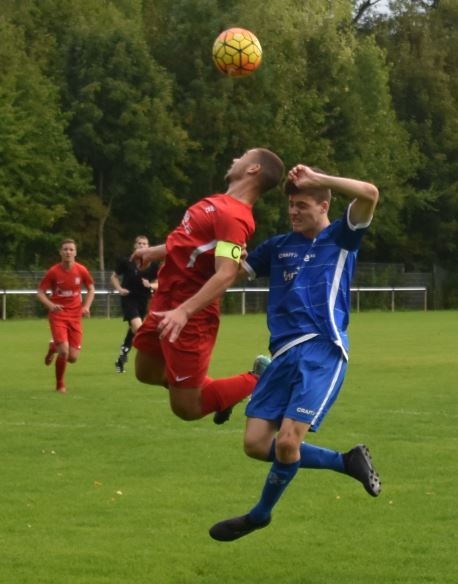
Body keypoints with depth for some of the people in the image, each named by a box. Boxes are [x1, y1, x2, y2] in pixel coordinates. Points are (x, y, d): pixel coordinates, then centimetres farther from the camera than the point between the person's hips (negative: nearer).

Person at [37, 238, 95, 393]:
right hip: (58, 315, -3)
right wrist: (50, 305, -22)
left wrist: (86, 306, -4)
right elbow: (40, 292, -4)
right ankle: (60, 385, 5)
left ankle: (54, 347, 35)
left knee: (73, 357, -2)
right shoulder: (53, 271, -10)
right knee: (64, 351, -20)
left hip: (75, 316, 3)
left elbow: (91, 289, 12)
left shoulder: (81, 270, -4)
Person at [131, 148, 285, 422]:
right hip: (166, 303, 9)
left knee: (186, 408, -2)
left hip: (189, 316, -9)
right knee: (146, 373, 25)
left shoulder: (234, 216, -24)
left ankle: (259, 381, 12)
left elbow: (226, 275, -33)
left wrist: (184, 311, -40)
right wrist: (154, 252, 34)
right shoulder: (223, 203, 7)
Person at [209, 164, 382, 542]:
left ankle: (261, 514, 14)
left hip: (322, 351, -7)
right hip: (284, 354, 7)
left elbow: (370, 194, -13)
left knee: (287, 442, -14)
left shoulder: (340, 237, 4)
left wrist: (316, 179, -8)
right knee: (256, 444, 0)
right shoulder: (278, 247, 20)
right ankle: (347, 461, 18)